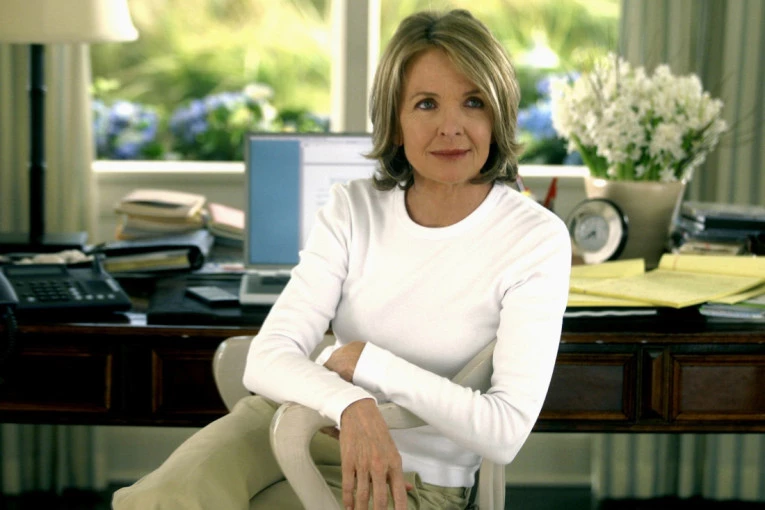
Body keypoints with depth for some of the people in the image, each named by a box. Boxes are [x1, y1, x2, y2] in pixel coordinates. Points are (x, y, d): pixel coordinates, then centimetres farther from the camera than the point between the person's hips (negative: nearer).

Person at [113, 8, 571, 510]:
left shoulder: (536, 241, -12)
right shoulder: (353, 209, -2)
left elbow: (507, 430, -19)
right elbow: (268, 358, -14)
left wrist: (367, 360, -18)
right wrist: (354, 405, -34)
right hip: (303, 421, 3)